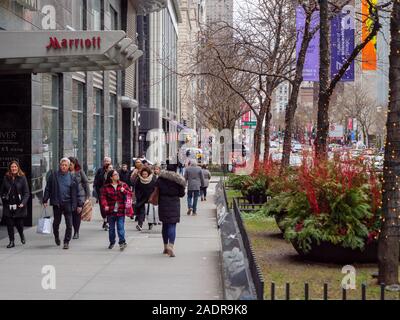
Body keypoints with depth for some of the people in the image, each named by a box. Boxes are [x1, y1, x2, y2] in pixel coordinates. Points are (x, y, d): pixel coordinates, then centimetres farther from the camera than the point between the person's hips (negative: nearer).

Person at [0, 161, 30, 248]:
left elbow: (26, 192, -4)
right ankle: (11, 241, 14)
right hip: (8, 205, 2)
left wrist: (23, 203, -16)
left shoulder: (22, 178, -2)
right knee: (9, 224, 2)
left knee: (19, 224, 1)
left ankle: (21, 235, 33)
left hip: (19, 205, -2)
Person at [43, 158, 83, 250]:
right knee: (56, 222, 11)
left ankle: (66, 242, 6)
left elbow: (76, 193, 7)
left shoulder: (72, 178, 4)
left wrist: (79, 204, 4)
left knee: (69, 224, -4)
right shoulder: (53, 175, 3)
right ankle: (56, 237, 37)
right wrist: (45, 200, -1)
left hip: (68, 203, 0)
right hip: (56, 203, 0)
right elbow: (48, 189, 5)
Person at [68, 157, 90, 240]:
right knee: (72, 213, 4)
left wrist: (88, 195, 0)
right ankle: (75, 231, 17)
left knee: (77, 213, -3)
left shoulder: (80, 171, -1)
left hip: (80, 194, -2)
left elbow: (86, 182, 3)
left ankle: (76, 232, 3)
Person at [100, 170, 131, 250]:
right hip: (111, 211, 1)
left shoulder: (123, 185, 6)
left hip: (120, 211, 0)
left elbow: (130, 194, 7)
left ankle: (122, 242, -6)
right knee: (111, 228, 11)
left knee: (120, 227, -8)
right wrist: (105, 205, -18)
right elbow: (103, 197, -3)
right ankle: (112, 242, 25)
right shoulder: (106, 187, 1)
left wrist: (124, 191, -12)